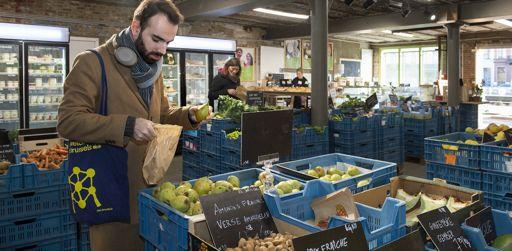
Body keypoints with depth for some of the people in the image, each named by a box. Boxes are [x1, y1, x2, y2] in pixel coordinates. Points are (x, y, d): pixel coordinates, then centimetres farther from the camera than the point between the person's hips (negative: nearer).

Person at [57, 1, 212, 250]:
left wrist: (188, 115, -2)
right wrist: (126, 126, -31)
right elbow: (67, 121, -19)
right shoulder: (92, 63, -13)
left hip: (148, 185, 7)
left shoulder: (154, 69, 11)